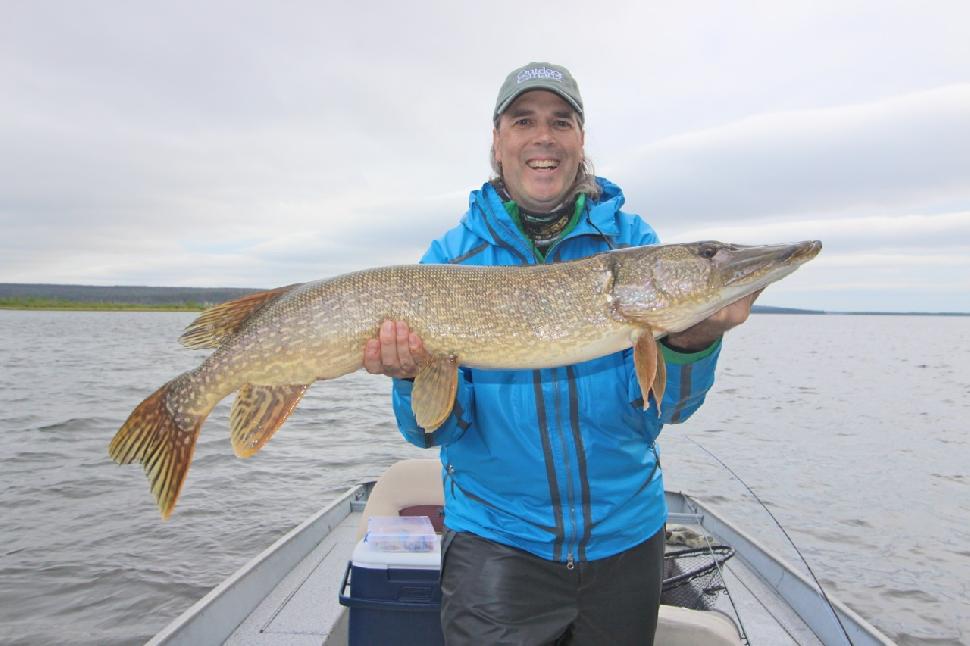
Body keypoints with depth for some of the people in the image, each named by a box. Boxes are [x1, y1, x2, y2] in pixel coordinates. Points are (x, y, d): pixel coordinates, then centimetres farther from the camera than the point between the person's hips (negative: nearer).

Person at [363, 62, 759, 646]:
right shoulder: (452, 255, -6)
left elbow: (664, 407, -11)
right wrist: (416, 377, -31)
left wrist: (688, 341, -31)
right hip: (497, 537, -1)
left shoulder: (631, 240, -4)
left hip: (626, 532, 2)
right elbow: (434, 428, -10)